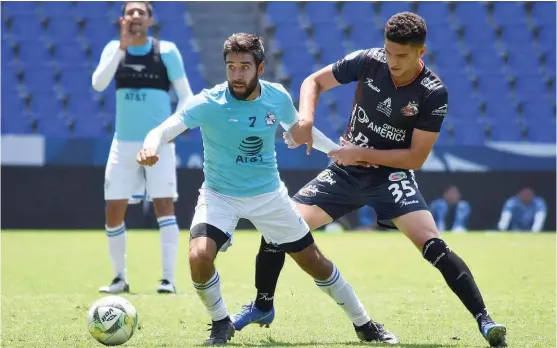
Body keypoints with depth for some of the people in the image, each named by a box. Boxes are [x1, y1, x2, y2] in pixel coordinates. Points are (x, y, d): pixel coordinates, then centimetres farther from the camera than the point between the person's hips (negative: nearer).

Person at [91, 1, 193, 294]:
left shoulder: (166, 50, -3)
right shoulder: (114, 48, 3)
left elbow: (185, 94, -2)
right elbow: (98, 84, -13)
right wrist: (122, 47, -21)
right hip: (124, 143, 3)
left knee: (164, 205, -11)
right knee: (114, 212, 2)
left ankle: (168, 279, -9)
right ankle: (120, 278, 17)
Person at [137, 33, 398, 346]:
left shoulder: (278, 97, -10)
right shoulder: (209, 103, -22)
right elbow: (166, 128, -36)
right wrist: (151, 145, -59)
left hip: (269, 195, 3)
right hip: (220, 195, -2)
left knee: (315, 262, 8)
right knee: (199, 257, -27)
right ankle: (221, 323, 1)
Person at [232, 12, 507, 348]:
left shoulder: (434, 94, -18)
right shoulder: (368, 61, -12)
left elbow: (415, 157, -16)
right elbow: (314, 82, 1)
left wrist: (362, 154, -21)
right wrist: (305, 119, -18)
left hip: (392, 174, -3)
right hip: (346, 171, 3)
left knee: (433, 245, -25)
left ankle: (485, 321, -20)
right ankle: (263, 306, 20)